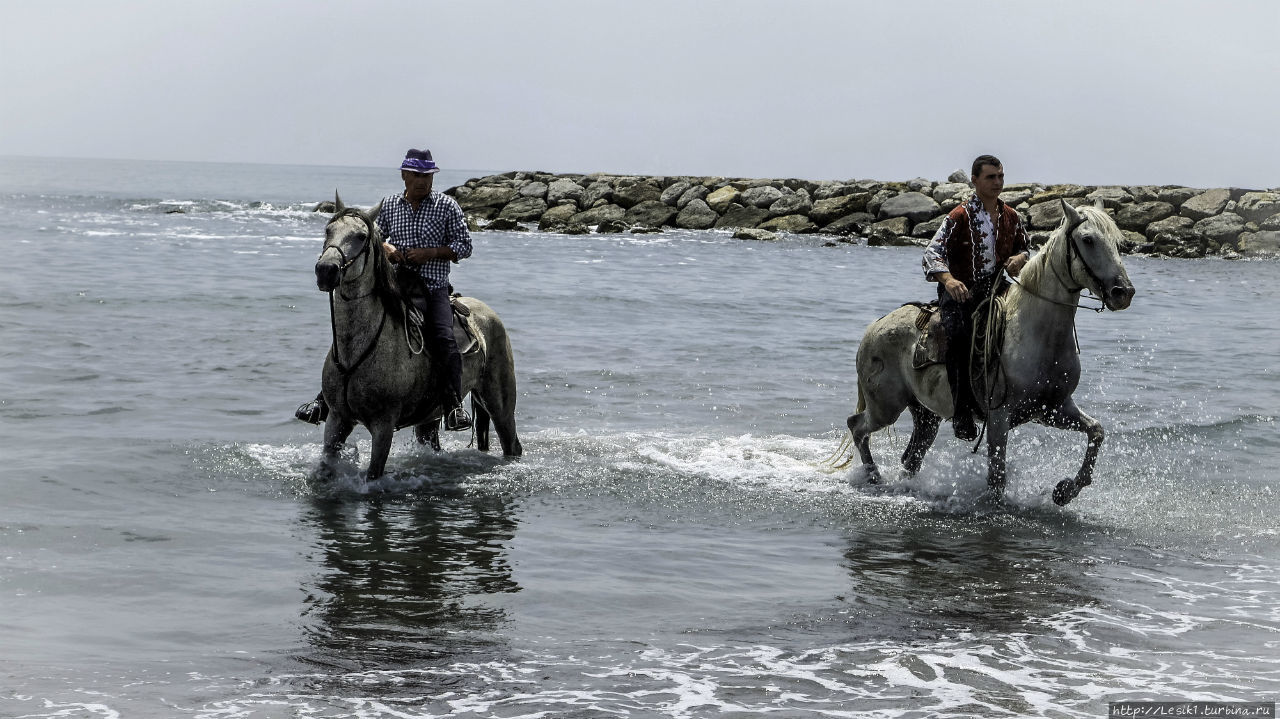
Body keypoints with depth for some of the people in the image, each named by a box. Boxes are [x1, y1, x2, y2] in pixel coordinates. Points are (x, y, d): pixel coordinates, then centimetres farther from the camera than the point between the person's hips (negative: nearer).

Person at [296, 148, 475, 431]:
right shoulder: (389, 206, 12)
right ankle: (326, 398, -1)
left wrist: (431, 253, -11)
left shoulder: (447, 206, 3)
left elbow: (464, 245, 3)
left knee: (444, 338, -27)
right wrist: (384, 247, -3)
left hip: (433, 289, -3)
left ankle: (454, 406, -20)